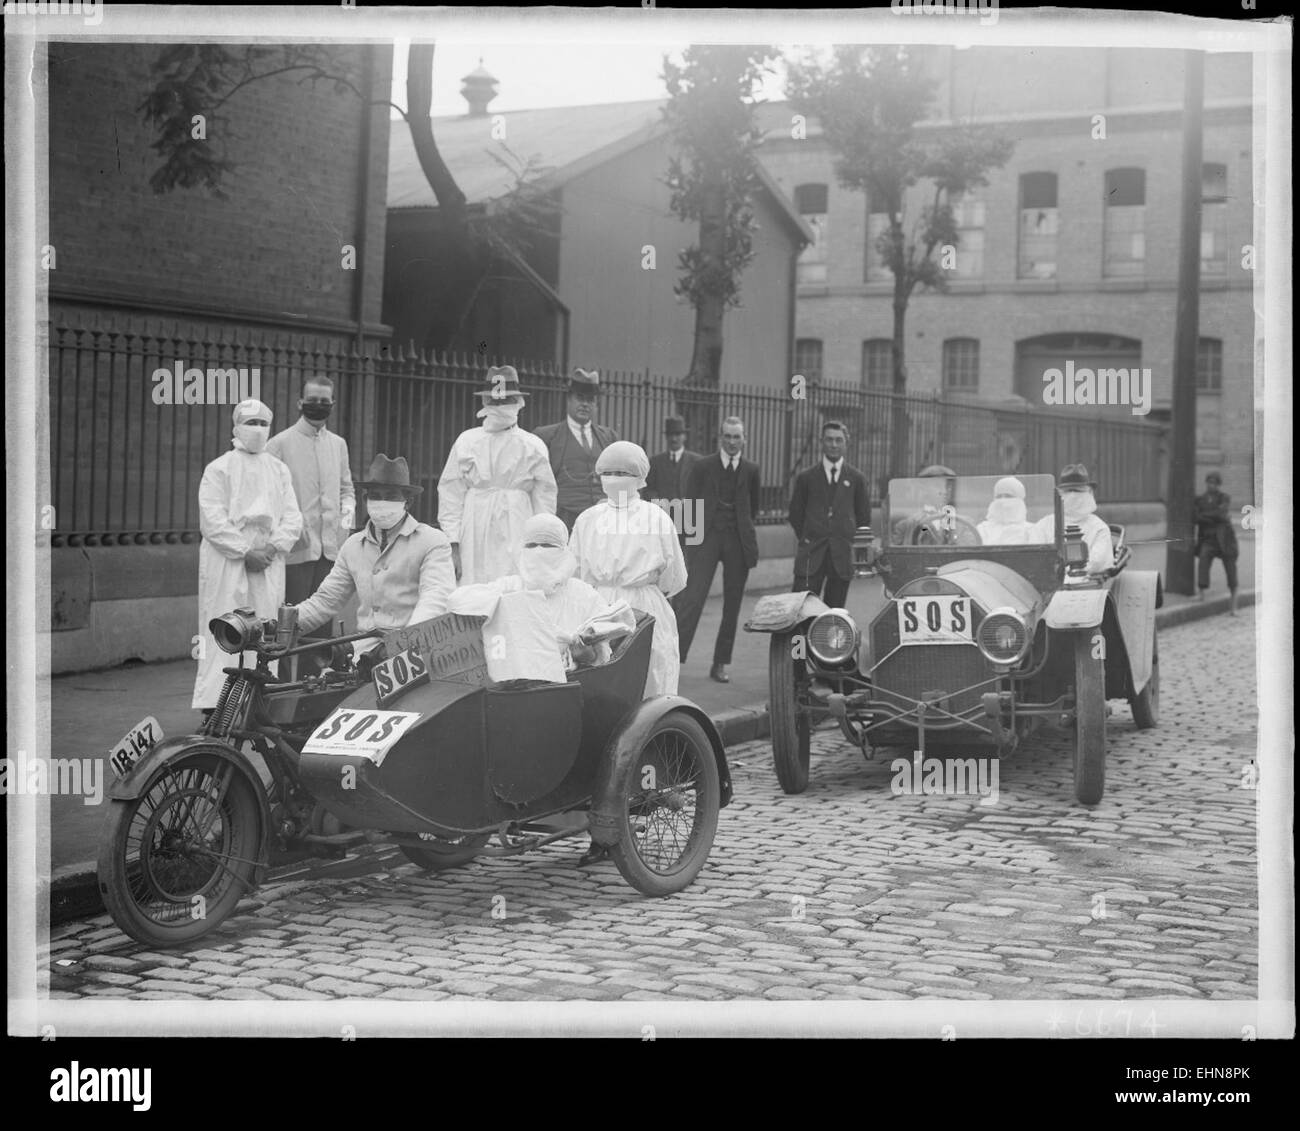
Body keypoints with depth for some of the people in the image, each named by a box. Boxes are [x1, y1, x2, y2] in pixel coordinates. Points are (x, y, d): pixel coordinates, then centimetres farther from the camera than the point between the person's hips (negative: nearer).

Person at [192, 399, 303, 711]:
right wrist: (245, 552, -13)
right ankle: (214, 703, -4)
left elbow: (292, 518, 9)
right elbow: (213, 521, -7)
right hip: (227, 562, -4)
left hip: (268, 564, 4)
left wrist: (272, 548, -8)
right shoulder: (219, 469, 2)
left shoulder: (279, 470, 15)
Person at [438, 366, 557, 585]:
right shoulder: (466, 442, 7)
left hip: (517, 538, 0)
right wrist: (453, 545, -2)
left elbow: (544, 501, 8)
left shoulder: (533, 447, 7)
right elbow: (450, 495, 5)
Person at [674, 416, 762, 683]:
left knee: (732, 605, 4)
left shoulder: (751, 471, 8)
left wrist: (742, 528, 12)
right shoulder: (702, 467, 3)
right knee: (693, 597, -13)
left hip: (739, 541, 2)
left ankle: (720, 664, 13)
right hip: (707, 539, -2)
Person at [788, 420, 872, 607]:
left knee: (835, 611, 4)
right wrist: (806, 539, 6)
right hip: (811, 557, -1)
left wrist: (854, 542, 5)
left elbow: (864, 517, 14)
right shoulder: (806, 478, 7)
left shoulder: (856, 479, 9)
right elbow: (795, 514, 13)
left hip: (843, 557, 1)